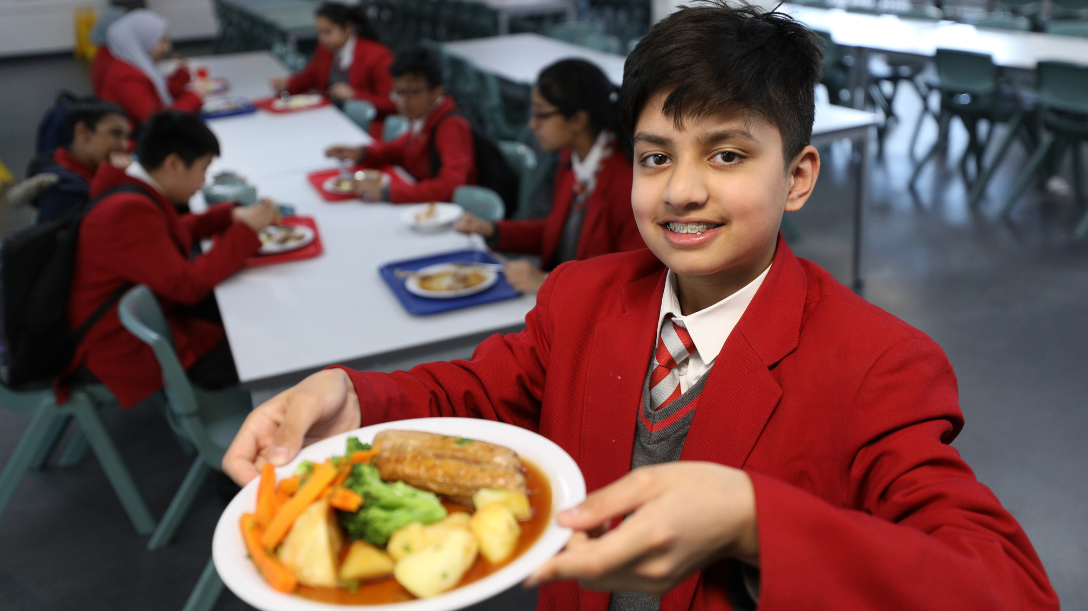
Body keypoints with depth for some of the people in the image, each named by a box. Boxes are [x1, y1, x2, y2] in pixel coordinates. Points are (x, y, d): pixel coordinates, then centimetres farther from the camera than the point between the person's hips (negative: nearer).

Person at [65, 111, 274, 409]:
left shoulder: (132, 189, 3)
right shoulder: (128, 211, -29)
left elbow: (175, 231, 21)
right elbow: (187, 285, -28)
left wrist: (230, 215, 7)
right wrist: (245, 229, -20)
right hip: (119, 346, -11)